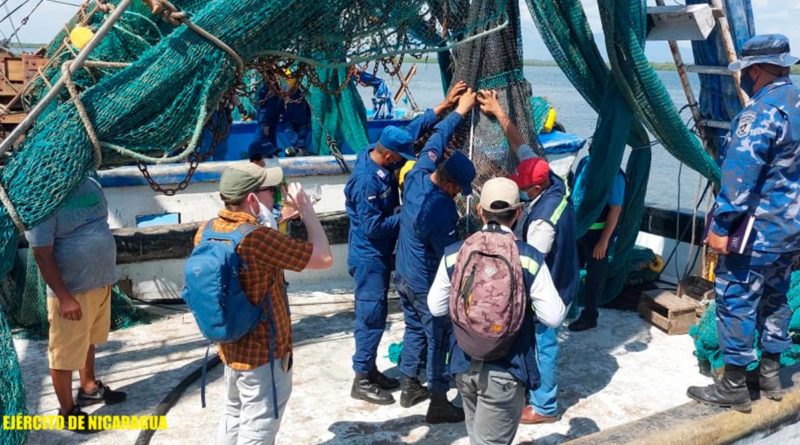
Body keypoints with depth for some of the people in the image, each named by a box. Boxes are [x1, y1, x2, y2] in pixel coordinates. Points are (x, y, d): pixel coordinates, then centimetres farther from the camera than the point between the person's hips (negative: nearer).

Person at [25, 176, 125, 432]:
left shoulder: (90, 184, 4)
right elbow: (42, 255, -19)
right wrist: (64, 297, -21)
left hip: (100, 282, 7)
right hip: (72, 289, -7)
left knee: (88, 340, 25)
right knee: (65, 351, 7)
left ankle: (89, 387, 44)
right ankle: (67, 410, 22)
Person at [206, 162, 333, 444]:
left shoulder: (206, 231, -5)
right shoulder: (257, 239, -30)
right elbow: (324, 258, -24)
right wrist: (306, 208, -14)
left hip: (232, 346, 8)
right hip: (263, 353, -8)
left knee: (234, 418, 25)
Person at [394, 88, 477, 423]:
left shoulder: (417, 176, -10)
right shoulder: (442, 211, -31)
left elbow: (435, 140, 4)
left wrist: (459, 110, 13)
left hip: (403, 276, 9)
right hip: (427, 285, -8)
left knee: (414, 330, 22)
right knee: (439, 339, 6)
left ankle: (409, 387, 35)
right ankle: (439, 403, 16)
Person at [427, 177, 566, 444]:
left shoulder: (453, 254, -6)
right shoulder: (530, 258, -16)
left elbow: (436, 307, 3)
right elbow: (554, 318, -12)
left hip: (464, 364, 4)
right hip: (505, 371, -4)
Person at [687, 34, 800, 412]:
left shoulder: (763, 111, -20)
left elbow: (740, 176, -25)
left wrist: (721, 225, -21)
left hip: (759, 229, -9)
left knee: (735, 301, 0)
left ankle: (734, 387, 8)